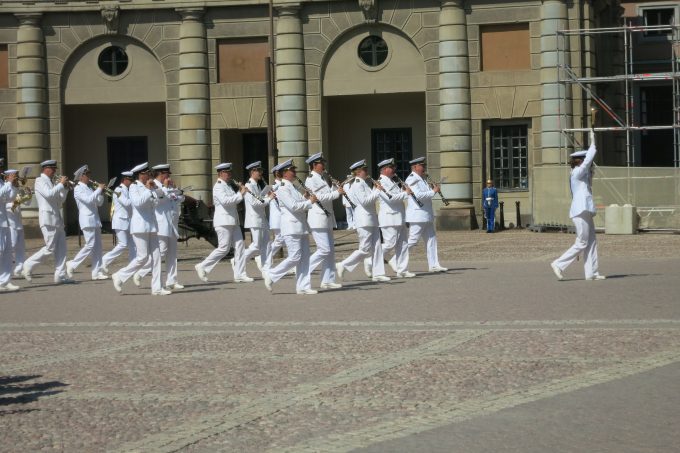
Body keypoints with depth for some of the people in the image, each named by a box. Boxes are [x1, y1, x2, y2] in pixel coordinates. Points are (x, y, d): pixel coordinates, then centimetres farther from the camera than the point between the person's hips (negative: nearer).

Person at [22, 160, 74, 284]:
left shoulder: (51, 182, 20)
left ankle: (60, 275, 3)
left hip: (56, 218, 9)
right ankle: (28, 267, 2)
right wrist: (61, 184, -15)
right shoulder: (40, 181, -6)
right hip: (48, 218, -9)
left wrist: (65, 188, 6)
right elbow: (49, 194, -23)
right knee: (50, 248, -10)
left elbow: (60, 200, 20)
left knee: (61, 247, 3)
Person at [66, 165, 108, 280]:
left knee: (97, 246, 4)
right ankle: (72, 265, -1)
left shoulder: (89, 188, 18)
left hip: (95, 220, 8)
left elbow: (99, 203, 17)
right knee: (90, 245, -12)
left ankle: (97, 272, 4)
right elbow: (88, 200, -22)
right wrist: (99, 189, -16)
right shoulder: (78, 189, -7)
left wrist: (101, 193, 0)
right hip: (87, 220, -8)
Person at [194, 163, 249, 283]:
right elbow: (225, 201, -25)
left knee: (239, 246, 3)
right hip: (223, 221, -9)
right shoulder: (218, 186, -11)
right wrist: (240, 194, -23)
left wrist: (239, 190, 9)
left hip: (233, 221, 9)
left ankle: (239, 274, 3)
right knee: (224, 248, -9)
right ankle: (203, 266, 2)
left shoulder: (229, 185, 18)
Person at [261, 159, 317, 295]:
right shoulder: (282, 189, -11)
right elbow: (293, 206, -21)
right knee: (295, 257, -11)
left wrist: (307, 198, 6)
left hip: (302, 227, 9)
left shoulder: (294, 187, 19)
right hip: (291, 228, -9)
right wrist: (310, 202, -13)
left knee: (305, 257, 5)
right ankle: (270, 275, 1)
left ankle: (303, 286, 6)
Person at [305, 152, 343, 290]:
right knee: (324, 250, -13)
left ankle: (328, 280, 9)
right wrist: (337, 192, -16)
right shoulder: (310, 180, -11)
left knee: (330, 250, 7)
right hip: (318, 219, -10)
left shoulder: (322, 179, 18)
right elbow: (319, 197, -20)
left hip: (327, 218, 10)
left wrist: (336, 189, 6)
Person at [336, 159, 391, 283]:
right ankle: (342, 266, 0)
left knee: (377, 247, 5)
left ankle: (377, 273, 6)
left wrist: (375, 189, 7)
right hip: (364, 221, -9)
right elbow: (364, 201, -21)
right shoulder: (357, 185, -12)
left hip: (372, 220, 9)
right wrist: (377, 191, -16)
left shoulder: (364, 184, 17)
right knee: (365, 249, -8)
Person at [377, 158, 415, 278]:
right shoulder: (381, 183, -11)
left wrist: (403, 190, 8)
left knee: (403, 244, 6)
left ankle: (402, 270, 8)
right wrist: (406, 193, -16)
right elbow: (390, 197, -23)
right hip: (389, 219, -10)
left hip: (399, 218, 10)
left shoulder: (391, 182, 20)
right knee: (390, 244, -11)